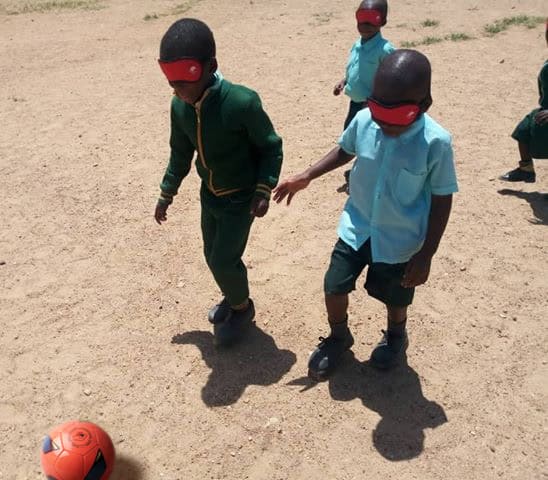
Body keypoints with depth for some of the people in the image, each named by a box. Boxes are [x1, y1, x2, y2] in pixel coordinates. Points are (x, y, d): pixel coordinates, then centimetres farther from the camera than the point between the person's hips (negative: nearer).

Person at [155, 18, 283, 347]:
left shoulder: (242, 102, -28)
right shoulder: (180, 105, -9)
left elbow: (270, 147, -14)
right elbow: (181, 152, 7)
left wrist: (263, 190, -21)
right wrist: (167, 192, 12)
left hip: (241, 198, -6)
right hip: (209, 195, 6)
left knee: (224, 260, -3)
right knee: (213, 256, 16)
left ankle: (242, 308, 27)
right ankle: (233, 298, 44)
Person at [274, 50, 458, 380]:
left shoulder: (436, 142, -25)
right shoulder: (364, 121, -16)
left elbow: (442, 201, -14)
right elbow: (344, 151, 8)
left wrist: (425, 255, -13)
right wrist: (307, 176, -2)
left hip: (400, 240, -2)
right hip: (356, 228, 3)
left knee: (394, 297, 18)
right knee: (334, 286, 7)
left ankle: (396, 336, 52)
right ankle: (338, 338, 38)